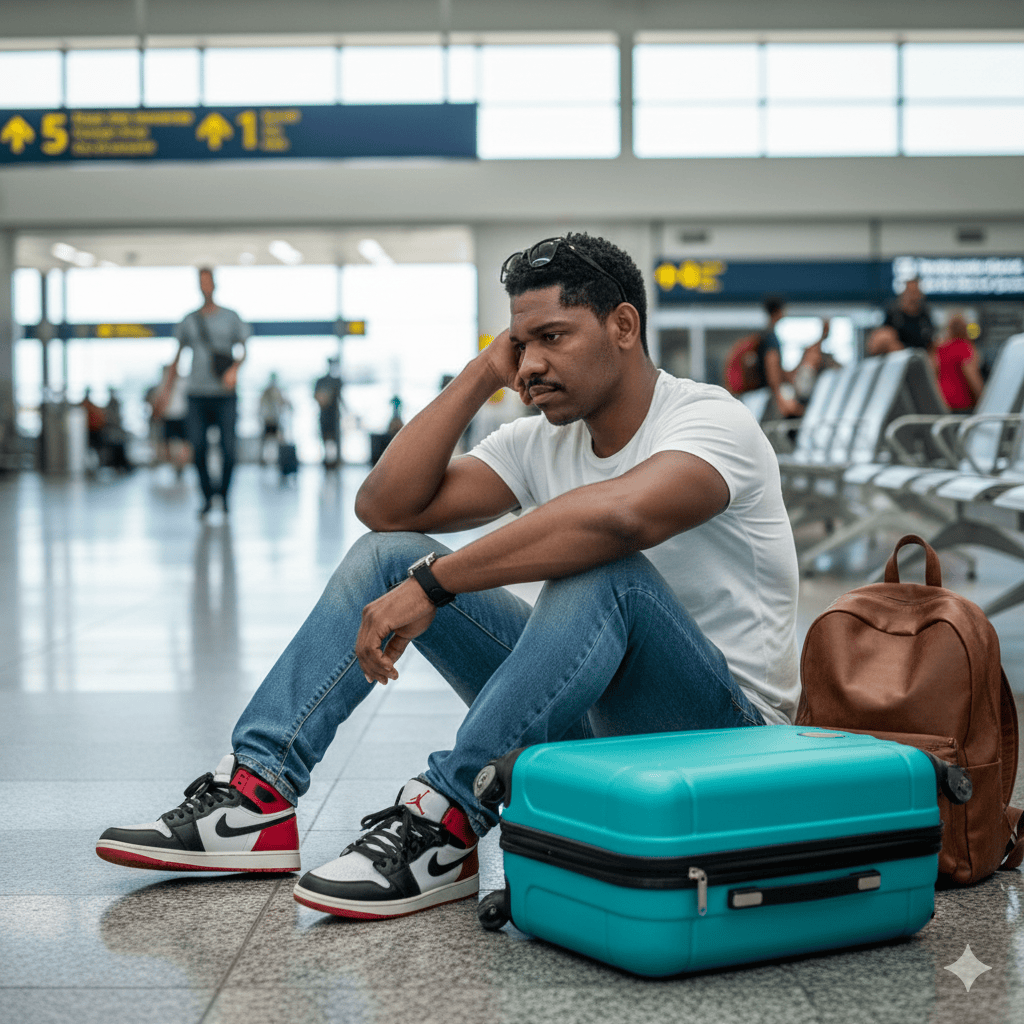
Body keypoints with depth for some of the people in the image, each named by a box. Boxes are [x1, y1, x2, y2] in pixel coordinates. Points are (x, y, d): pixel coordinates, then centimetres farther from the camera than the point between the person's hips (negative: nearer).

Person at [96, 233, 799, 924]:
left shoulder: (711, 421, -16)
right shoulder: (542, 442, 6)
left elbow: (617, 514, -39)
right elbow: (386, 507, -3)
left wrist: (432, 584, -37)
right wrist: (482, 375, -5)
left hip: (725, 728, -6)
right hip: (589, 715, 7)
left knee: (605, 570, -38)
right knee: (388, 554, -2)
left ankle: (445, 823, -32)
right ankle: (257, 795, -12)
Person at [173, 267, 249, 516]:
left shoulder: (231, 317, 8)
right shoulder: (189, 320, 12)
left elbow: (242, 350, 8)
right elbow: (179, 354, 17)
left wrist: (234, 369, -13)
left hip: (225, 394, -1)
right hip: (198, 393, 1)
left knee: (227, 449, -6)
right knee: (198, 447, -7)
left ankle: (224, 493, 16)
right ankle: (207, 496, 9)